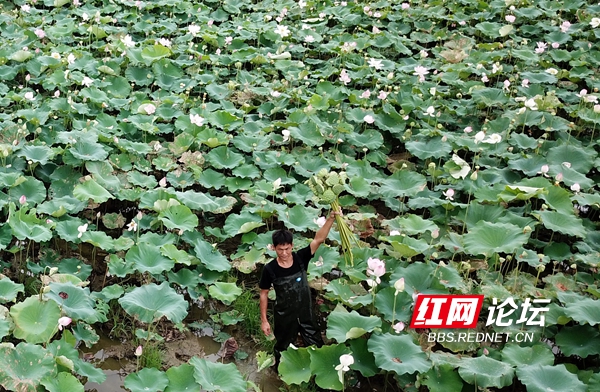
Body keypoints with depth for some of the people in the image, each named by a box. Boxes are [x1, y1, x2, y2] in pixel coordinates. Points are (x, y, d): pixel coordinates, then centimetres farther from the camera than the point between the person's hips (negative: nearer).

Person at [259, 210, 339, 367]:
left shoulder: (300, 258, -18)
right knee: (283, 347, 22)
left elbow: (319, 239, -29)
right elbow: (264, 294, -9)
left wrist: (330, 219, -43)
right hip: (284, 315, -2)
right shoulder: (270, 269, -21)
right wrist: (264, 320, -7)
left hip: (306, 312, 2)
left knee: (317, 345, 17)